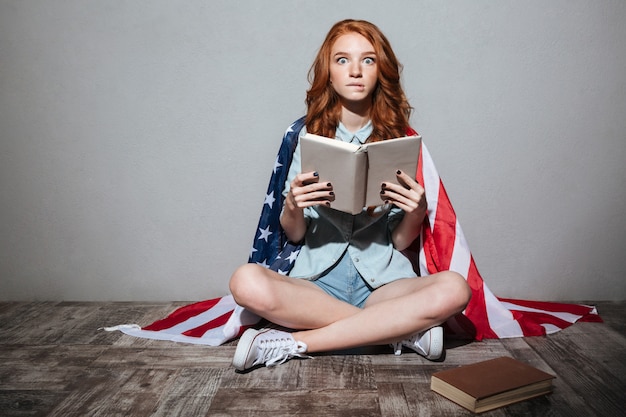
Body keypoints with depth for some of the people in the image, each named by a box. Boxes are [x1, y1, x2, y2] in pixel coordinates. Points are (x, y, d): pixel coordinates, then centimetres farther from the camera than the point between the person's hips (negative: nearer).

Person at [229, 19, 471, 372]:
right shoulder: (309, 134, 6)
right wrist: (292, 206, -17)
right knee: (247, 282, -30)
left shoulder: (399, 137, 5)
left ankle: (294, 343, -22)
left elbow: (400, 241, 5)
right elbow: (294, 234, 5)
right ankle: (403, 331, -18)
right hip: (318, 279, 0)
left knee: (454, 289, -29)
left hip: (382, 281, 0)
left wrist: (416, 213, -17)